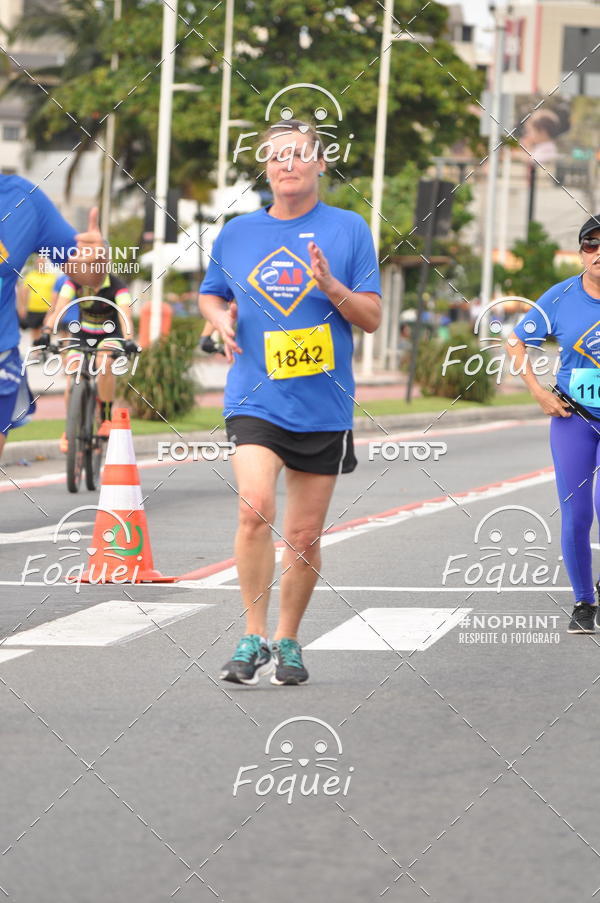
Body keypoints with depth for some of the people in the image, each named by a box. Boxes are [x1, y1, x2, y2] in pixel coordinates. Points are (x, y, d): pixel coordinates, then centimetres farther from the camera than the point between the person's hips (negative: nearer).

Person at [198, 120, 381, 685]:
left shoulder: (348, 230, 2)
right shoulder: (236, 234, 8)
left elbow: (371, 317, 1)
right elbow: (210, 295, 24)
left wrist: (329, 284, -16)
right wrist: (221, 318, 1)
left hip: (324, 406, 0)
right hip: (255, 400, 0)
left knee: (304, 537, 6)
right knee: (255, 508, -22)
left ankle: (287, 640, 24)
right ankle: (253, 637, -14)